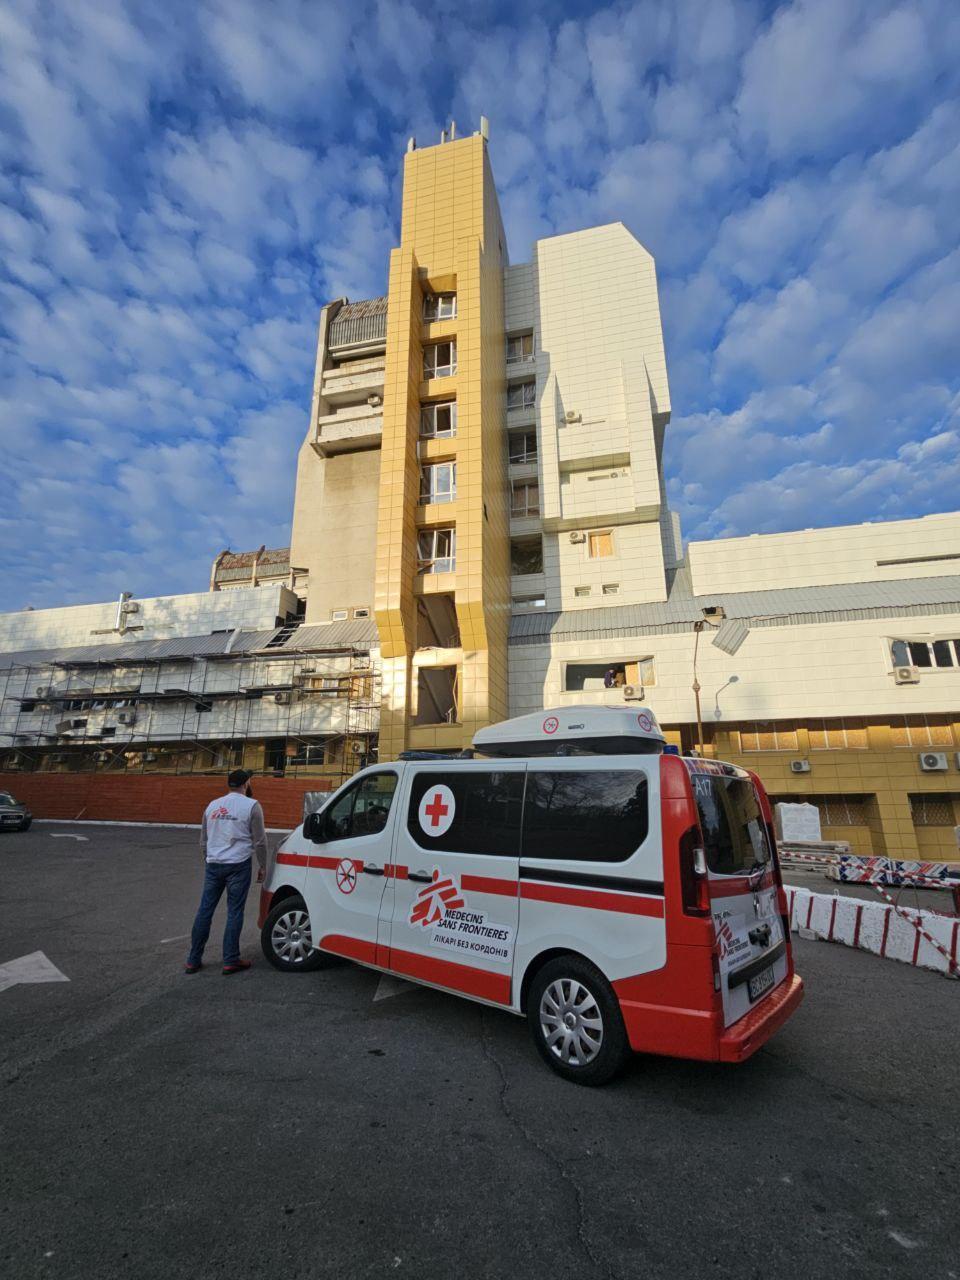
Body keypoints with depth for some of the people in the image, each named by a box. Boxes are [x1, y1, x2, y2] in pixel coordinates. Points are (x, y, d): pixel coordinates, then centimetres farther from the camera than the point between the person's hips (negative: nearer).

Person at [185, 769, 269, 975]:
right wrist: (263, 866, 6)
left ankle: (193, 960, 19)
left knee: (205, 910, 12)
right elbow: (259, 841, -5)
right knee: (234, 912, 2)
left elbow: (203, 841, 19)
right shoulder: (251, 805, -7)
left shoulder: (212, 805, 10)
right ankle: (230, 961, 8)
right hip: (238, 865, -5)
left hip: (213, 865, 5)